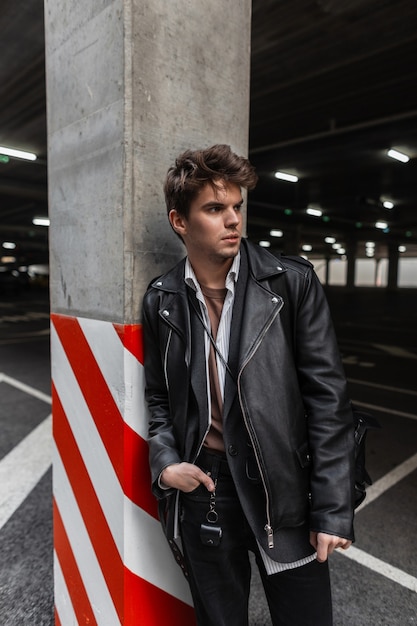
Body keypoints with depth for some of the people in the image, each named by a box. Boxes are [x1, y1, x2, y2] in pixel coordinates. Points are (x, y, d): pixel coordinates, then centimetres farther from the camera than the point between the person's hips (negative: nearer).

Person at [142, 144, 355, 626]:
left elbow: (327, 397, -9)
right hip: (202, 489, 3)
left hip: (283, 490, -2)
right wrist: (165, 461, -7)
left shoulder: (292, 282, -10)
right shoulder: (160, 301, -2)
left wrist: (332, 509, -9)